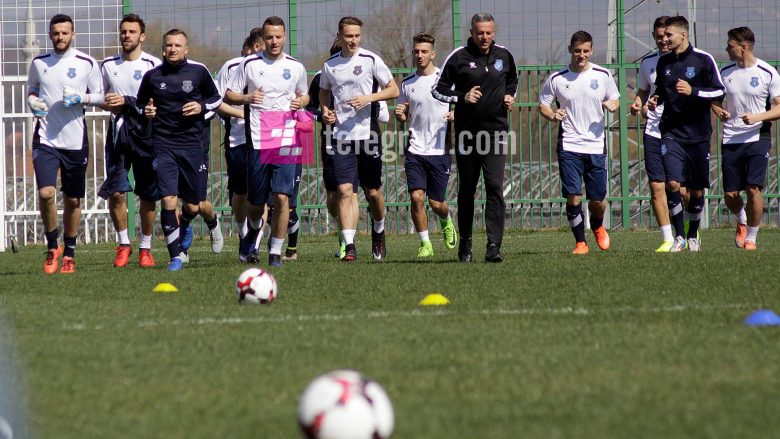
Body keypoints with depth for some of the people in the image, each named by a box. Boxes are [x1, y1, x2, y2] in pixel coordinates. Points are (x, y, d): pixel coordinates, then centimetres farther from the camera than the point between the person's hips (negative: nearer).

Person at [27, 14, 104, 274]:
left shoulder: (87, 64, 0)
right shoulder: (39, 64, 7)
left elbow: (101, 96, 6)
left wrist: (81, 98, -13)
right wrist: (33, 103, 0)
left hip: (75, 141, 0)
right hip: (45, 139, 0)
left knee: (72, 200, 6)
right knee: (45, 193, -17)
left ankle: (69, 254, 21)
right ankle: (52, 247, 2)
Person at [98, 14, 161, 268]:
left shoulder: (153, 65, -2)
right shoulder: (108, 65, 12)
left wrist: (126, 102, -17)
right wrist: (108, 104, -1)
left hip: (145, 134, -3)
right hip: (118, 133, 3)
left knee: (148, 194, 1)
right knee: (115, 192, -8)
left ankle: (145, 248, 14)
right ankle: (123, 244, 8)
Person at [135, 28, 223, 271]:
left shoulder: (198, 71, 1)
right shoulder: (152, 76, 3)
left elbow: (216, 98, 13)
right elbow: (140, 104, 16)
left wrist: (202, 107, -7)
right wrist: (145, 111, -7)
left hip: (192, 144, 0)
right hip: (163, 145, 0)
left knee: (192, 206, 4)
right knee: (168, 201, -13)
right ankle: (176, 255, -4)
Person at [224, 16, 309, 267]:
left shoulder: (296, 67, 8)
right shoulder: (249, 65, 4)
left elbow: (303, 95, 23)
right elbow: (229, 95, 8)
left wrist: (301, 102, 0)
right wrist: (246, 98, -12)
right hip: (258, 141, 0)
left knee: (282, 198, -11)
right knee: (256, 203, 6)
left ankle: (276, 252, -2)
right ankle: (254, 228, 39)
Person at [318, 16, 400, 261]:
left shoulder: (370, 60, -3)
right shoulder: (330, 65, 7)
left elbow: (393, 90, 1)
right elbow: (323, 91, 26)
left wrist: (369, 98, -14)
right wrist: (325, 110, 6)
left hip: (368, 133, -1)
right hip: (341, 137, 1)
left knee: (373, 192, 8)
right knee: (344, 190, -10)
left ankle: (378, 232, 36)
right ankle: (349, 247, -13)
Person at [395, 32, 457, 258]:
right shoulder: (407, 83, 8)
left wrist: (456, 115, -17)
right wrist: (400, 115, -5)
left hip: (440, 150, -2)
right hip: (415, 150, 2)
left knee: (436, 203, 2)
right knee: (416, 197, -12)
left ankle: (447, 222, 37)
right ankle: (425, 244, 0)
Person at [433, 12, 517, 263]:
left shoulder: (503, 56, 7)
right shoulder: (458, 58, -3)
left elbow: (512, 81, 27)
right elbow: (438, 90, 1)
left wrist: (510, 96, 7)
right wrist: (462, 97, -15)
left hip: (496, 131, 1)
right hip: (467, 134, -1)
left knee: (495, 187, -12)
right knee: (466, 190, 8)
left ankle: (494, 246, -15)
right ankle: (465, 244, 23)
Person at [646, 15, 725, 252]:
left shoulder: (703, 60, -6)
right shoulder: (664, 61, 7)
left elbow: (719, 92, -5)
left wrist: (693, 92, -19)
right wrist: (654, 100, 1)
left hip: (698, 134, -2)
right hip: (671, 132, 2)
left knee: (697, 190, 4)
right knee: (672, 183, -15)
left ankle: (693, 235, 24)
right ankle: (679, 236, -4)